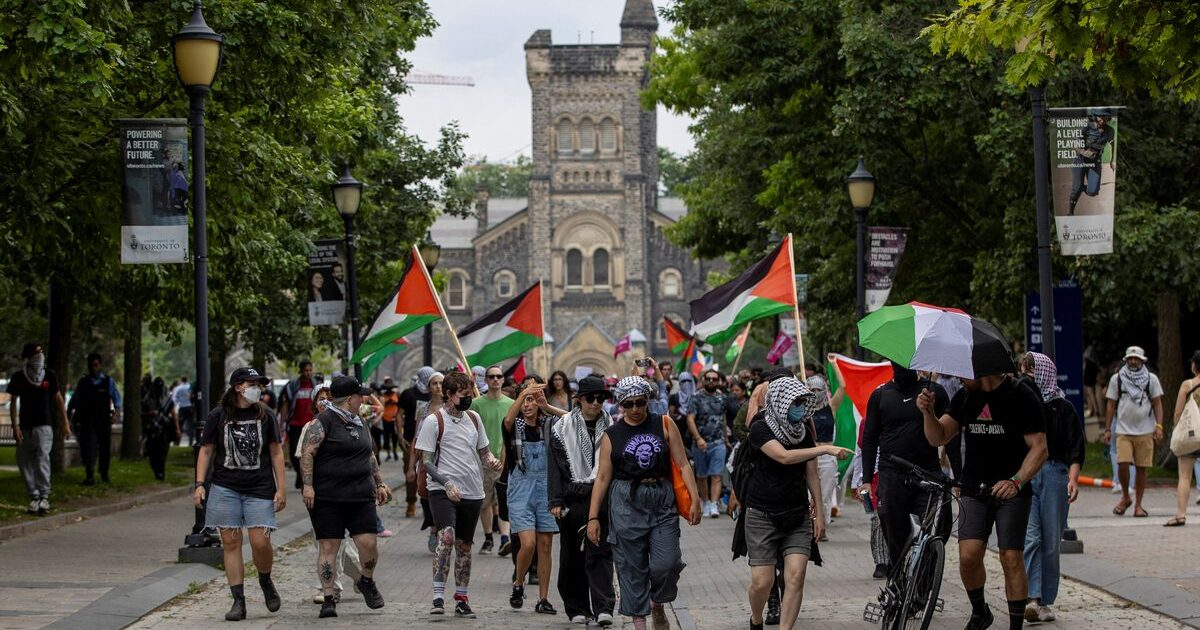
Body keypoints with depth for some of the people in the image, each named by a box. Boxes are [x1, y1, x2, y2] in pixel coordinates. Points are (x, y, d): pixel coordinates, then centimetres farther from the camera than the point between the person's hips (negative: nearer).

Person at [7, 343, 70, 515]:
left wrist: (65, 423, 7)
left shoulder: (49, 375, 4)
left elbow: (58, 400, 11)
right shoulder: (18, 378, 3)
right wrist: (15, 427, -3)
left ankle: (44, 496, -17)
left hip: (44, 425, -2)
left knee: (43, 459, -16)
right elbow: (13, 403, 5)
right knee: (25, 463, 1)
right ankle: (34, 496, 10)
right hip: (25, 428, 2)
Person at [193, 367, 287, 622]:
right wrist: (200, 484, -3)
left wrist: (281, 488, 3)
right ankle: (238, 601, 3)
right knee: (231, 544, -1)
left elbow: (276, 452, 8)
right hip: (225, 488, 0)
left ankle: (265, 581, 20)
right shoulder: (218, 416, 2)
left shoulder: (265, 416, 4)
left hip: (260, 488, 0)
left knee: (260, 542, -11)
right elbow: (206, 451, 6)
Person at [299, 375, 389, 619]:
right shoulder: (323, 422, -7)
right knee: (329, 546, -4)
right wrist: (308, 485, -20)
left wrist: (379, 483, 24)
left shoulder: (359, 423, 18)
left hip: (361, 497, 6)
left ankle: (367, 581, 24)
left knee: (368, 542, -4)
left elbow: (370, 456, 28)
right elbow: (307, 453, -12)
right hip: (327, 498, -6)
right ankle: (329, 599, 2)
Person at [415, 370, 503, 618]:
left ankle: (461, 600, 21)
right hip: (442, 490, -6)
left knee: (464, 546, 12)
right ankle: (438, 597, -24)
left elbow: (483, 451, 22)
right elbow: (426, 461, -7)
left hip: (472, 492, 6)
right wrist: (446, 483, -20)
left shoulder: (473, 418, 11)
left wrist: (491, 461, -2)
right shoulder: (434, 421, -6)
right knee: (446, 537, -24)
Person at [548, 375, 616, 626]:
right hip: (573, 500, 0)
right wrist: (555, 501, -6)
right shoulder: (563, 427, 3)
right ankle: (577, 608, 16)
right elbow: (555, 465, 1)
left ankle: (603, 608, -14)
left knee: (600, 553, -9)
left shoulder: (610, 428, 8)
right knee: (572, 556, 6)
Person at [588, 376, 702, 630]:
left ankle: (657, 605, 20)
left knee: (667, 564, -8)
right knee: (631, 567, -1)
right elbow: (602, 478, 6)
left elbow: (682, 465, 6)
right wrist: (593, 517, 1)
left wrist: (694, 498, -3)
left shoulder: (663, 426, 6)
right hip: (627, 504, 0)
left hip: (662, 503, 0)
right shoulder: (612, 436, 6)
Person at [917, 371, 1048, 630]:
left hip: (1011, 492, -3)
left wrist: (1017, 481, -25)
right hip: (974, 490, 3)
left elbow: (1039, 448, -11)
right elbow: (938, 438, 9)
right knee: (968, 556, -10)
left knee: (1011, 559, -8)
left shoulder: (1022, 397, -8)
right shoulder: (965, 397, 7)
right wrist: (928, 412, -11)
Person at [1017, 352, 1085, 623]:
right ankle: (1032, 599, -19)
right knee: (1029, 537, -13)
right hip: (1022, 476, 1)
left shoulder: (1062, 408, 4)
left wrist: (1072, 478, -10)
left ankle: (1046, 602, 11)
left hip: (1054, 474, -1)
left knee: (1051, 542, 3)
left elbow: (1075, 448, 1)